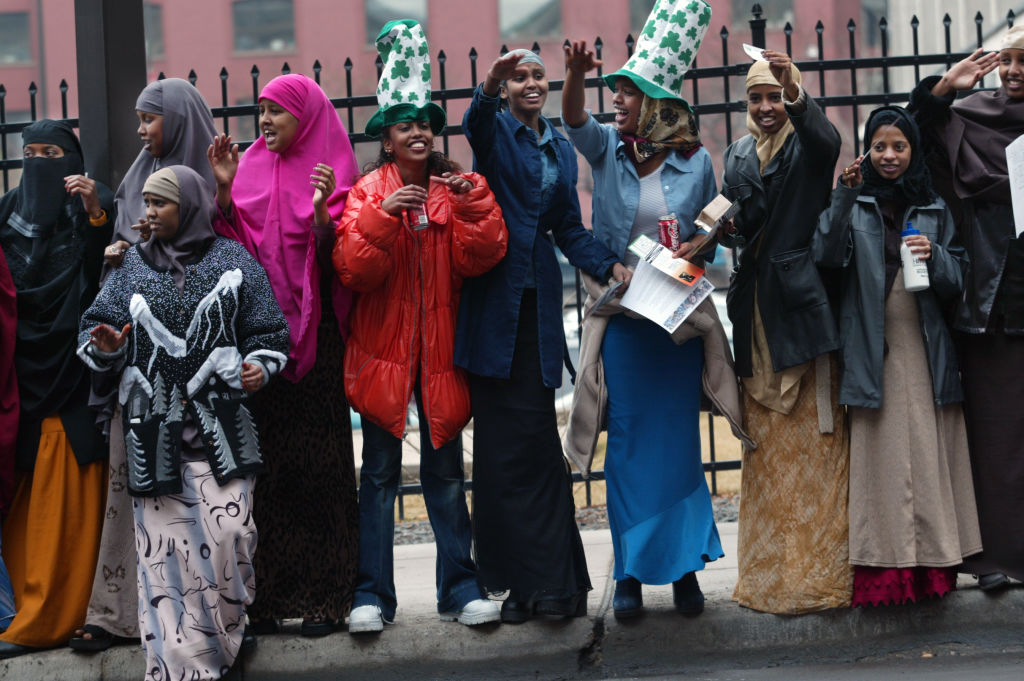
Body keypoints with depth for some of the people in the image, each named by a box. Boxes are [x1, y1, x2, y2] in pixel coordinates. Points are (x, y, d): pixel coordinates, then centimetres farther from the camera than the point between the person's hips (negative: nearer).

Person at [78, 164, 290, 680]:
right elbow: (95, 332, 13)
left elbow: (267, 332, 11)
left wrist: (258, 366, -8)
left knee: (229, 535, -10)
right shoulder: (132, 266, 13)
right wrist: (106, 347, -9)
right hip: (153, 427, 2)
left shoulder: (234, 262, 8)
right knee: (164, 545, -2)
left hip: (219, 425, -1)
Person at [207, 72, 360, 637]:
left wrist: (321, 210, -23)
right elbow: (229, 245, 7)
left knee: (316, 459, -2)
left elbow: (332, 261, -8)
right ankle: (266, 595, 7)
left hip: (312, 332, -4)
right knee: (265, 458, 2)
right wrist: (224, 190, -4)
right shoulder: (251, 167, 13)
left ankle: (323, 596, 2)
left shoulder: (330, 171, 1)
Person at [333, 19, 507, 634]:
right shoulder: (368, 192, 0)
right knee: (380, 473, 2)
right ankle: (374, 595, 7)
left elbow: (480, 259, -7)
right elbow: (353, 269, -12)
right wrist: (382, 217, -23)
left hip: (441, 348, 2)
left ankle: (461, 588, 15)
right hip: (383, 348, -2)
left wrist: (471, 204, -19)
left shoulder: (459, 187, 6)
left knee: (446, 472, 8)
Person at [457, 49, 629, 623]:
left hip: (539, 300, 3)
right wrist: (489, 87, -43)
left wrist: (610, 264, 2)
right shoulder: (496, 132, 4)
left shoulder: (562, 149, 18)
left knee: (535, 436, -1)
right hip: (496, 295, -3)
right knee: (502, 440, -2)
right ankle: (518, 580, 2)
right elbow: (476, 124, -21)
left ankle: (552, 579, 2)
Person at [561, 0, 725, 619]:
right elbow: (575, 121, -18)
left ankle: (684, 565, 14)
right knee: (627, 439, 3)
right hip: (621, 313, 0)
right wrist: (575, 77, -37)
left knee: (678, 436, 4)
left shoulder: (695, 161, 1)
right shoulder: (610, 148, 1)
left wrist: (693, 249, -11)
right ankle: (631, 572, 9)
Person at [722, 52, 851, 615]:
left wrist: (794, 92, -41)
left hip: (802, 307, -5)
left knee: (815, 440, -5)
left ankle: (821, 572, -2)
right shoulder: (738, 156, 16)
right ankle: (771, 574, 10)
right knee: (765, 447, 6)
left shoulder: (806, 147, 1)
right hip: (757, 314, 5)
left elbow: (828, 141, -24)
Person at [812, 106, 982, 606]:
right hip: (874, 351, -2)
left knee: (930, 455, -1)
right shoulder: (856, 205, 8)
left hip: (926, 350, 2)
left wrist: (935, 255, -10)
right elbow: (827, 255, -9)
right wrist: (845, 197, -16)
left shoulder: (934, 209, 13)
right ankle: (884, 568, -4)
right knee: (882, 458, -4)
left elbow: (957, 283, 10)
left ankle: (934, 560, 4)